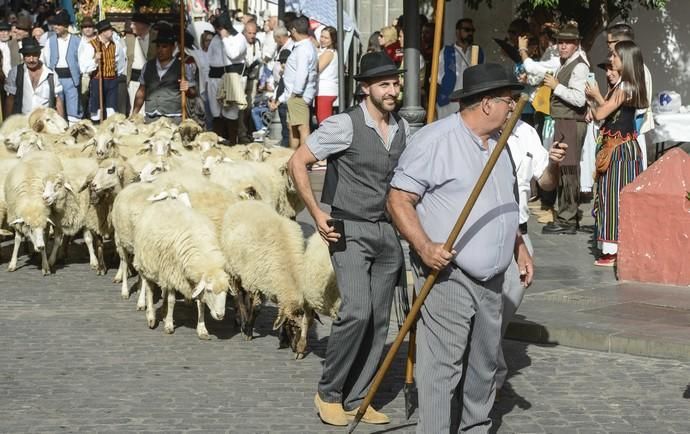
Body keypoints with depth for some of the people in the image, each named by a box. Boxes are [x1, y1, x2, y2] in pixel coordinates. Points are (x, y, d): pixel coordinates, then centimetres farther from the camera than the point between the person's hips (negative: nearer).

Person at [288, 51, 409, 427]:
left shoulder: (403, 129, 8)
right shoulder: (344, 125, -12)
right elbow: (297, 162, -9)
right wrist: (317, 214, -10)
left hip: (389, 232, 6)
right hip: (350, 232, -6)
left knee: (379, 321, 7)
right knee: (357, 312, -20)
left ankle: (357, 401, 17)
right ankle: (328, 393, -1)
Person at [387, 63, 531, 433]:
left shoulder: (497, 144, 15)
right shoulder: (435, 140, -12)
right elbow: (398, 199, -13)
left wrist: (519, 248, 22)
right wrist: (424, 247, -24)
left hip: (491, 278, 8)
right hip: (447, 274, -8)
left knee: (483, 365, 14)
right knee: (443, 365, -10)